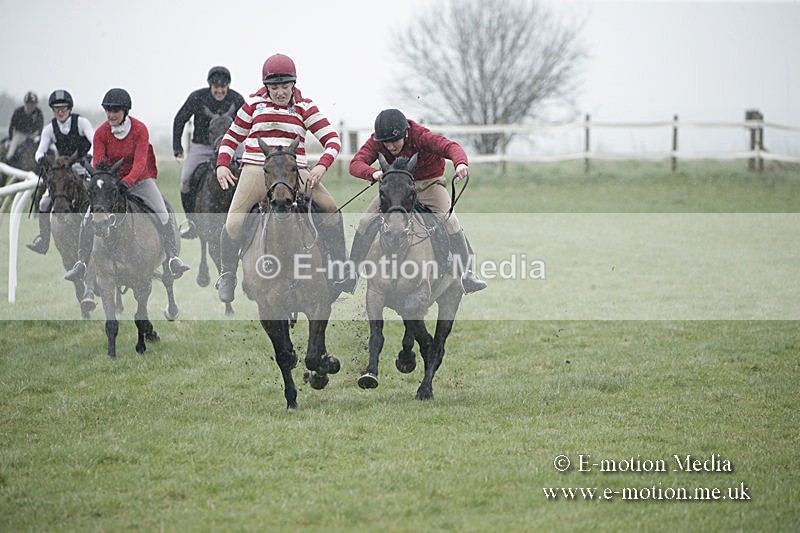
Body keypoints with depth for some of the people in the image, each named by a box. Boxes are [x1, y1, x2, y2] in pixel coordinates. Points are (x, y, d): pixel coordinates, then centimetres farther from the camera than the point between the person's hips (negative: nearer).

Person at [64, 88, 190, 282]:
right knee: (89, 217, -14)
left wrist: (127, 181, -40)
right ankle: (81, 264, -7)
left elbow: (140, 163, -23)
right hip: (111, 181, 1)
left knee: (163, 215, -21)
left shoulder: (140, 129, -15)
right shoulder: (101, 133, -9)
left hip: (139, 179, -1)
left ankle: (173, 259, -17)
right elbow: (98, 164, -11)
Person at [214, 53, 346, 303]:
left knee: (332, 209, -14)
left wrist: (322, 166, -15)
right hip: (257, 170, -1)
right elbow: (232, 137, 19)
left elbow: (332, 140, 3)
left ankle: (339, 263, 2)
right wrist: (222, 164, 3)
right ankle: (227, 275, 2)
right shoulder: (254, 104, 8)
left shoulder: (304, 107, 6)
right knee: (234, 222, -19)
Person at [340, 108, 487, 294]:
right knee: (366, 221, -11)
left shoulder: (421, 137, -29)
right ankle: (352, 274, 3)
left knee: (450, 221, -24)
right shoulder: (375, 142, -19)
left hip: (429, 183, -3)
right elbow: (356, 163, -28)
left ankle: (466, 274, -15)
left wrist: (461, 163, -66)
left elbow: (450, 147, -42)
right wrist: (373, 173, -51)